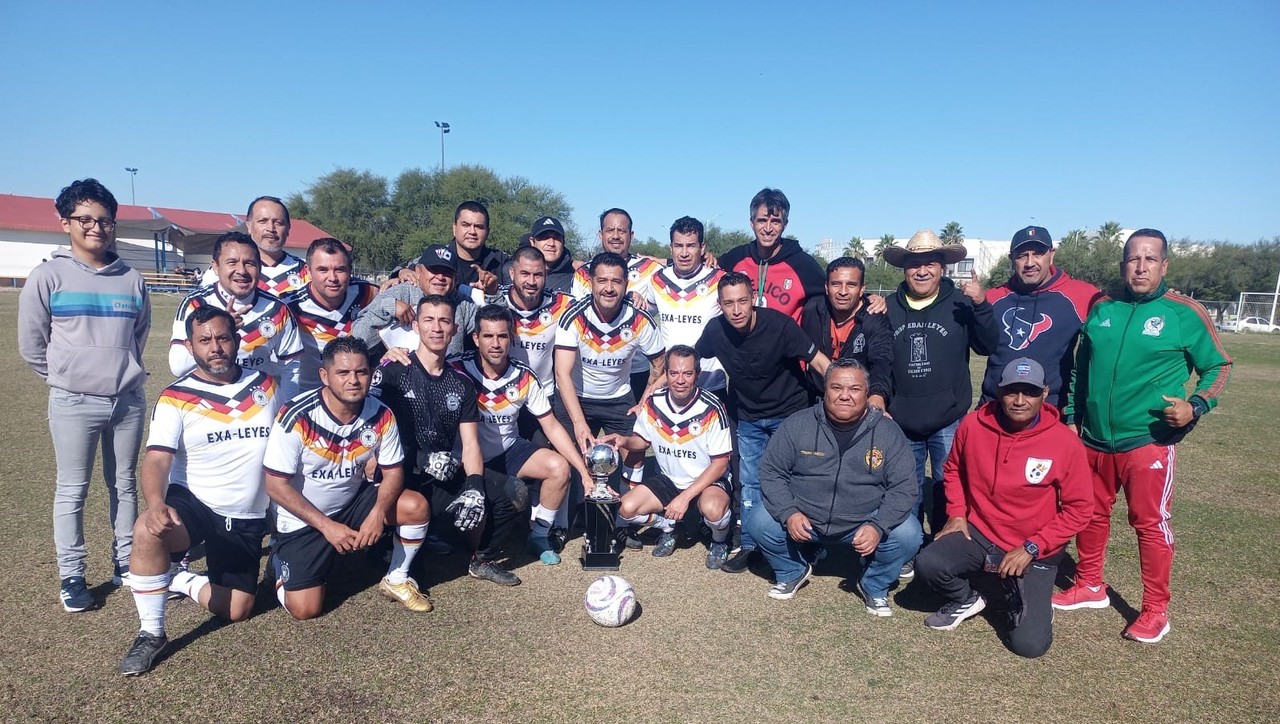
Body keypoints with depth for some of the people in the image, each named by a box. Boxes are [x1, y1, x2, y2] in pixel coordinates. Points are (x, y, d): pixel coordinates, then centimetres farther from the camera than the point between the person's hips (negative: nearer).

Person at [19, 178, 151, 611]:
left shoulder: (132, 280, 4)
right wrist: (64, 379, 8)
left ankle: (126, 566, 23)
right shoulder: (49, 276, -3)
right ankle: (72, 579, 15)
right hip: (74, 403, -2)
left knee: (124, 485, 12)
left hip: (128, 400, 3)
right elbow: (31, 343, 3)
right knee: (72, 490, 4)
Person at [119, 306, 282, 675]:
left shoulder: (266, 385, 0)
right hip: (192, 504, -2)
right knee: (147, 531, -36)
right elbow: (157, 459, -20)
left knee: (236, 611, 1)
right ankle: (150, 633, -16)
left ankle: (180, 582, 31)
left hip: (247, 518, 3)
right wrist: (156, 503, -40)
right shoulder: (176, 398, -9)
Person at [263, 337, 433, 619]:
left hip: (354, 503, 3)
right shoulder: (297, 417, -25)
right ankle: (282, 562, 23)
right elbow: (276, 485, -20)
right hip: (304, 518, -3)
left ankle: (396, 580, 4)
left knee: (416, 506, -20)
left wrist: (378, 513, -24)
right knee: (305, 609, -10)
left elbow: (393, 472, -5)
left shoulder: (381, 416, -14)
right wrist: (326, 526, -23)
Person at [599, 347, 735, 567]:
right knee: (627, 509, -16)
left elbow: (720, 463, -17)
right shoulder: (654, 403, -9)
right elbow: (643, 440, 9)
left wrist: (685, 496, -23)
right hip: (669, 480, 5)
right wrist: (624, 441, -15)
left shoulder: (712, 409, -22)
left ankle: (720, 541, 1)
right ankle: (668, 526, 16)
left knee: (712, 509, -37)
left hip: (709, 480, -4)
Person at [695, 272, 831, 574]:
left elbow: (819, 362, -22)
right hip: (749, 418, 3)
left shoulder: (779, 324, -26)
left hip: (789, 414, -3)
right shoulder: (715, 329, -15)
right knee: (750, 483, 9)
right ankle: (750, 546, 24)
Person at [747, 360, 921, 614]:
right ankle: (792, 571, 11)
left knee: (908, 535, -23)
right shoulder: (797, 425, -7)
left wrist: (878, 527, -21)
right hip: (802, 520, 1)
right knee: (758, 521, -21)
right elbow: (771, 472, -2)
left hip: (864, 524, 0)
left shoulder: (887, 431, -6)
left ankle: (874, 585, 9)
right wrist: (788, 513, -18)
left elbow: (903, 487, -6)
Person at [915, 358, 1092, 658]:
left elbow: (1079, 508, -10)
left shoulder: (1065, 442, -17)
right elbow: (953, 469, 10)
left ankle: (1032, 602, 24)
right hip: (978, 534, 2)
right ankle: (966, 600, 10)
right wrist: (957, 513, -2)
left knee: (1029, 644, -12)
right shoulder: (973, 425, -10)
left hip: (1034, 552, -2)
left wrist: (1031, 547, -15)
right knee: (928, 563, -25)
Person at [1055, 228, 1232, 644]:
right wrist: (1071, 418, 14)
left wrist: (1196, 406, -13)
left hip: (1149, 442, -4)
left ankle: (1156, 611, 16)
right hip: (1094, 440, 4)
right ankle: (1090, 586, 32)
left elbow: (1218, 366, 4)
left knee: (1150, 523, 1)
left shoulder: (1184, 314, -4)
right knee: (1091, 514, 14)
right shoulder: (1101, 310, 5)